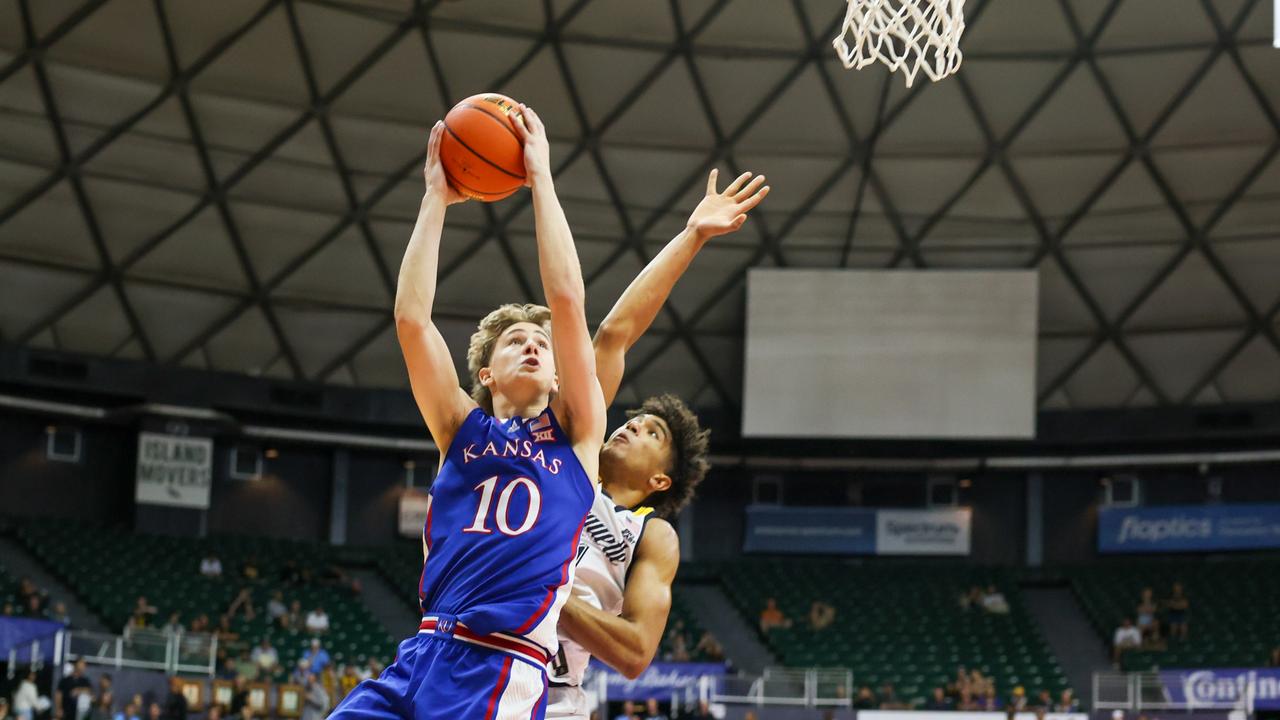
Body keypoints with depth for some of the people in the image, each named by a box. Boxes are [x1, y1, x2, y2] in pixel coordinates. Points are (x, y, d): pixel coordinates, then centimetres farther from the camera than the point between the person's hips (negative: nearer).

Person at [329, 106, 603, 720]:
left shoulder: (574, 432, 14)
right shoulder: (463, 430, 20)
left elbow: (568, 303, 4)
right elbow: (411, 319, 10)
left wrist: (540, 177, 8)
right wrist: (436, 198, 12)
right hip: (419, 657, 4)